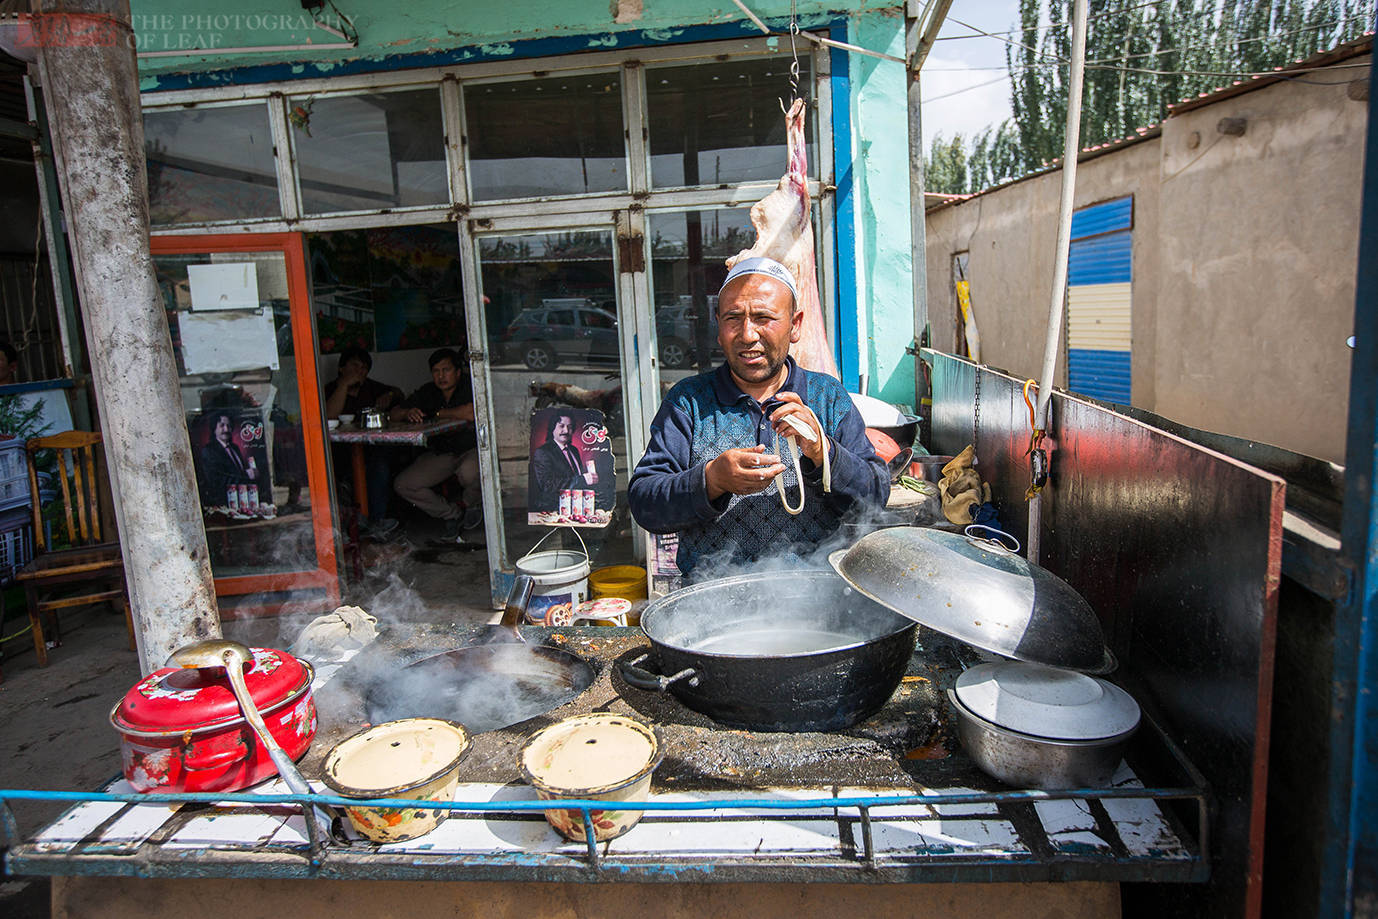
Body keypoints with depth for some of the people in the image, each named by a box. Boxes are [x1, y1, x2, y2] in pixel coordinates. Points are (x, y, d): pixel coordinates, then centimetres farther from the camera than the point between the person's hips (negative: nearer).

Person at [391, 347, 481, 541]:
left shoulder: (471, 386, -11)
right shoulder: (428, 392, 6)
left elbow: (471, 413, -32)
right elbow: (393, 414, 8)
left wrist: (437, 413, -16)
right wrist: (408, 413, -19)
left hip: (472, 449, -6)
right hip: (440, 453, 6)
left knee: (469, 472, -40)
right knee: (402, 484, -9)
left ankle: (473, 504, -1)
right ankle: (453, 514, 7)